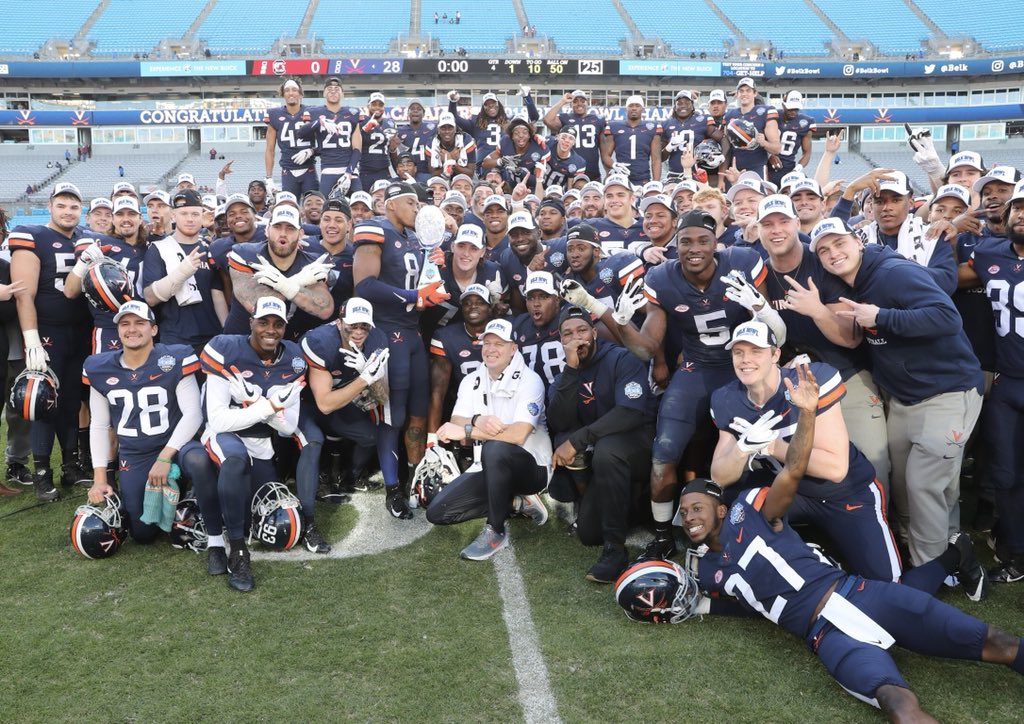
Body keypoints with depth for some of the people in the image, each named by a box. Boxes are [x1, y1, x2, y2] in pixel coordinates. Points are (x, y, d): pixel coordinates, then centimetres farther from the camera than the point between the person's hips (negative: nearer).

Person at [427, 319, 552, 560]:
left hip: (531, 467, -6)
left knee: (494, 449, -39)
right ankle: (516, 502, 4)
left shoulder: (529, 380, -15)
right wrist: (478, 422, -31)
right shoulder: (471, 381, 3)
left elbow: (518, 434, -29)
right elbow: (455, 426, -8)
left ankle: (496, 531, -20)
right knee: (437, 512, -6)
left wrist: (467, 431, -28)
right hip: (491, 469, 7)